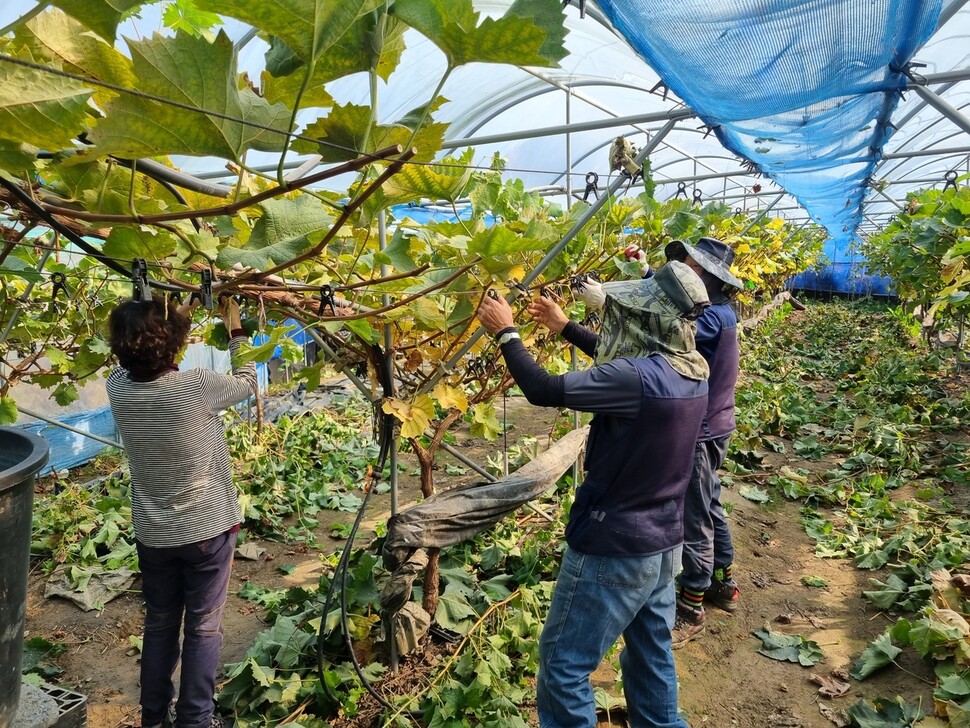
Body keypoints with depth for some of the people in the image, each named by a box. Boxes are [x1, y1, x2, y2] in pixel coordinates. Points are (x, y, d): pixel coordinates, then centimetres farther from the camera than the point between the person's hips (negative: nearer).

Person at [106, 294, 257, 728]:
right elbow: (247, 381, -4)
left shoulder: (118, 387, -12)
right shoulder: (198, 388, -25)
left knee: (159, 624, 20)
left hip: (152, 533, 5)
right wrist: (235, 330, 7)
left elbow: (136, 360, 12)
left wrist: (174, 316, 9)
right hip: (207, 529, -4)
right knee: (203, 627, 11)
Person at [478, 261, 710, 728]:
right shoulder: (691, 373, -1)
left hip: (613, 548, -8)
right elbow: (615, 358, 15)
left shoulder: (639, 378, -29)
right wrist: (565, 326, 21)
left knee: (564, 665, 9)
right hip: (663, 543, 9)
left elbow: (543, 391, -25)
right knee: (652, 655, 25)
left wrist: (506, 333, -11)